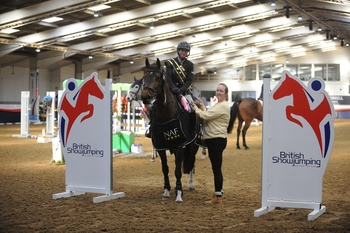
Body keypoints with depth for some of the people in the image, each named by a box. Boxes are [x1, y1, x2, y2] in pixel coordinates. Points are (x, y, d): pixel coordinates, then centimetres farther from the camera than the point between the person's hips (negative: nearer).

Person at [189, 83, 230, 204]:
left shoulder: (223, 106, -15)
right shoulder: (217, 105, 18)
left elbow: (206, 116, -19)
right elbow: (208, 116, 21)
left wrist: (195, 108, -6)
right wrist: (202, 107, 11)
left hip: (217, 140, -11)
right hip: (213, 140, 11)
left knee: (216, 168, -6)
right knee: (216, 168, 15)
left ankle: (218, 197, 0)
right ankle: (218, 193, 24)